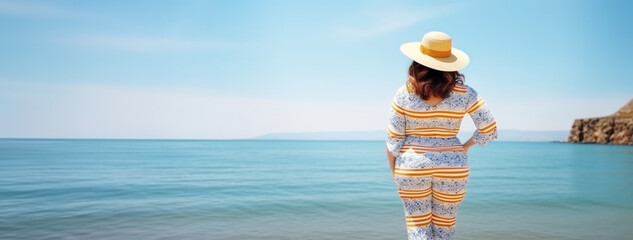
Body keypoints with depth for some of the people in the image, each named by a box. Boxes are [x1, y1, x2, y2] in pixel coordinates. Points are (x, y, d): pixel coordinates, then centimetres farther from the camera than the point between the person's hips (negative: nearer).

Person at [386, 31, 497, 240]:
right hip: (452, 168, 2)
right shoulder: (465, 94, -5)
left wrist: (393, 171, 6)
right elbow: (489, 128, -4)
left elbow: (393, 139, -6)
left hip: (411, 167, -1)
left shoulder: (404, 94, -8)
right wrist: (466, 147, 11)